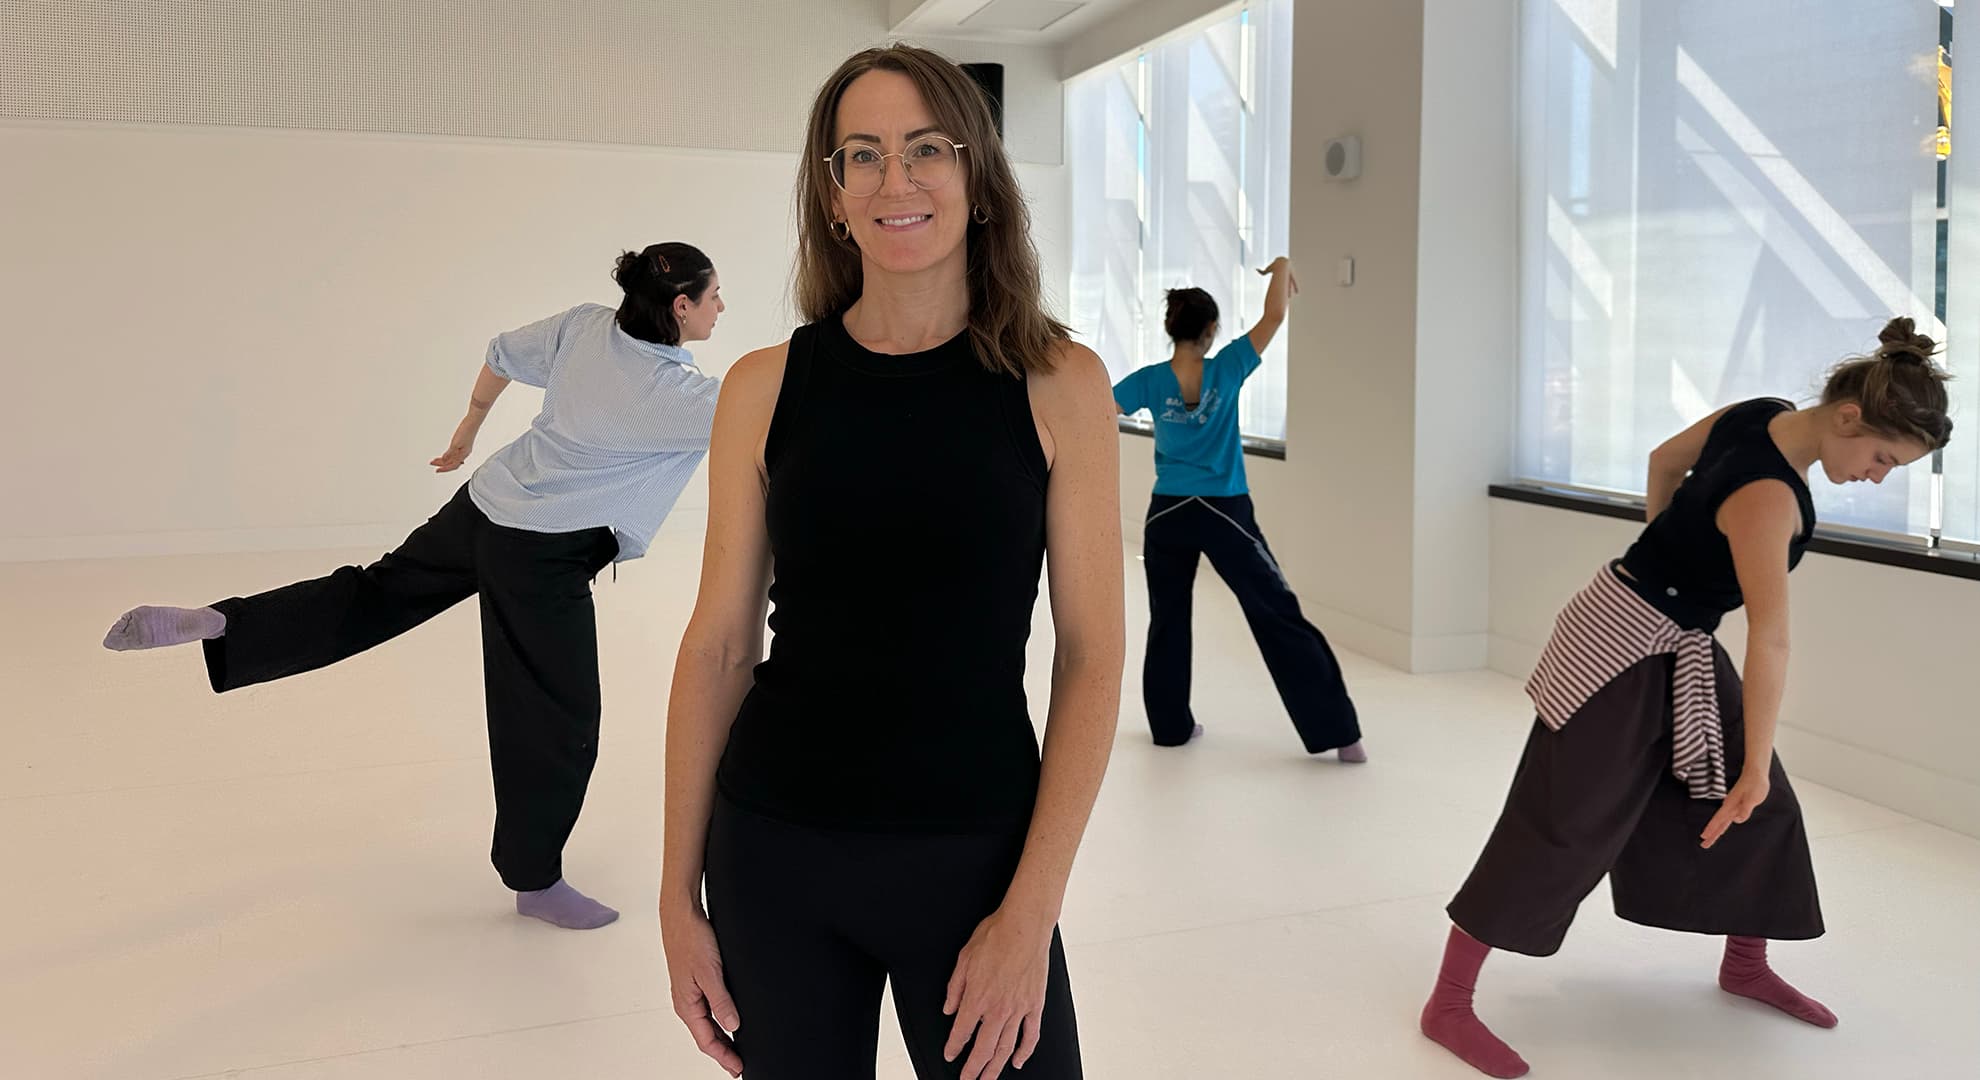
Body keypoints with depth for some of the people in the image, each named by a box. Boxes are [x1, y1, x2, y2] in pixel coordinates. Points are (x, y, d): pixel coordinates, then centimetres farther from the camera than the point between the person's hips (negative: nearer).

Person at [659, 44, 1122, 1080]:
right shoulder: (767, 387, -1)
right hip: (773, 857, 2)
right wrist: (679, 894, 1)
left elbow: (1091, 656, -6)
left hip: (973, 860, -1)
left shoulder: (1057, 384, -5)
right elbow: (718, 646, 1)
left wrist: (1031, 908, -11)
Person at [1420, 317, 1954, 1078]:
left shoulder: (1760, 415, -4)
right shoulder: (1767, 499, -29)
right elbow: (1771, 641, -28)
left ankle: (1746, 967, 37)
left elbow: (1665, 462, 13)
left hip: (1684, 649, 10)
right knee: (1561, 826, -8)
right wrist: (1753, 764, -25)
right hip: (1622, 645, -10)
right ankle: (1448, 1004, -2)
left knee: (1763, 809, 16)